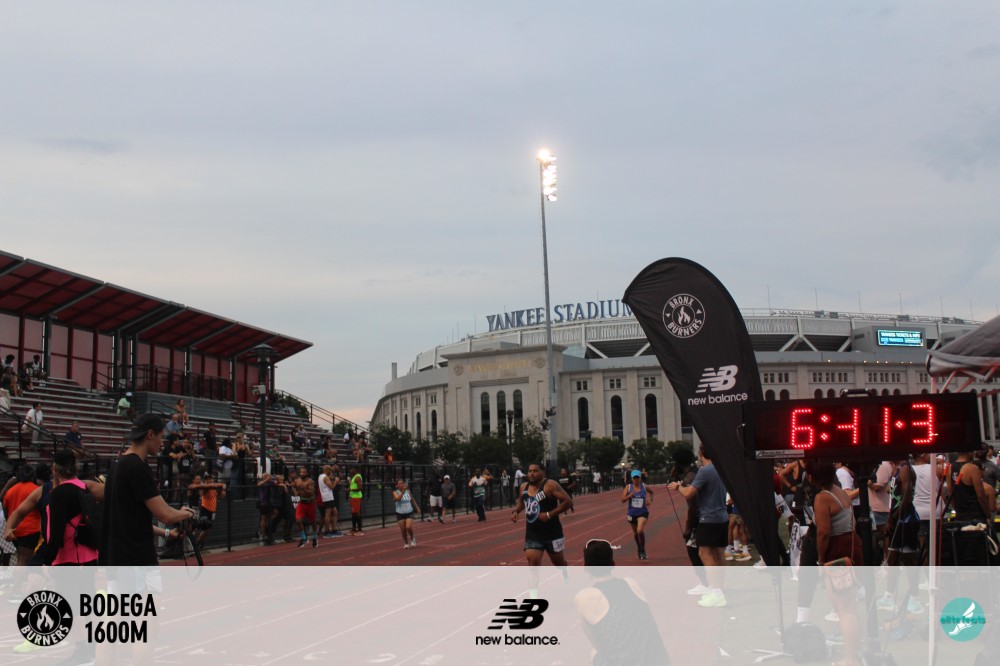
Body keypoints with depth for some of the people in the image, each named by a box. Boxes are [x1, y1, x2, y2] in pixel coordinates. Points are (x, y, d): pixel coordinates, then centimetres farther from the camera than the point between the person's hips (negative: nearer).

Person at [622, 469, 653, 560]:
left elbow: (651, 491, 20)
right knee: (635, 533, 17)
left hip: (642, 513, -2)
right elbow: (623, 499, -10)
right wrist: (630, 495, -24)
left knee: (640, 531, -23)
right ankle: (639, 549, 41)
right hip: (631, 513, 2)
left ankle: (643, 551, -7)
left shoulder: (644, 487, -2)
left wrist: (650, 499, 3)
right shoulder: (628, 487, -4)